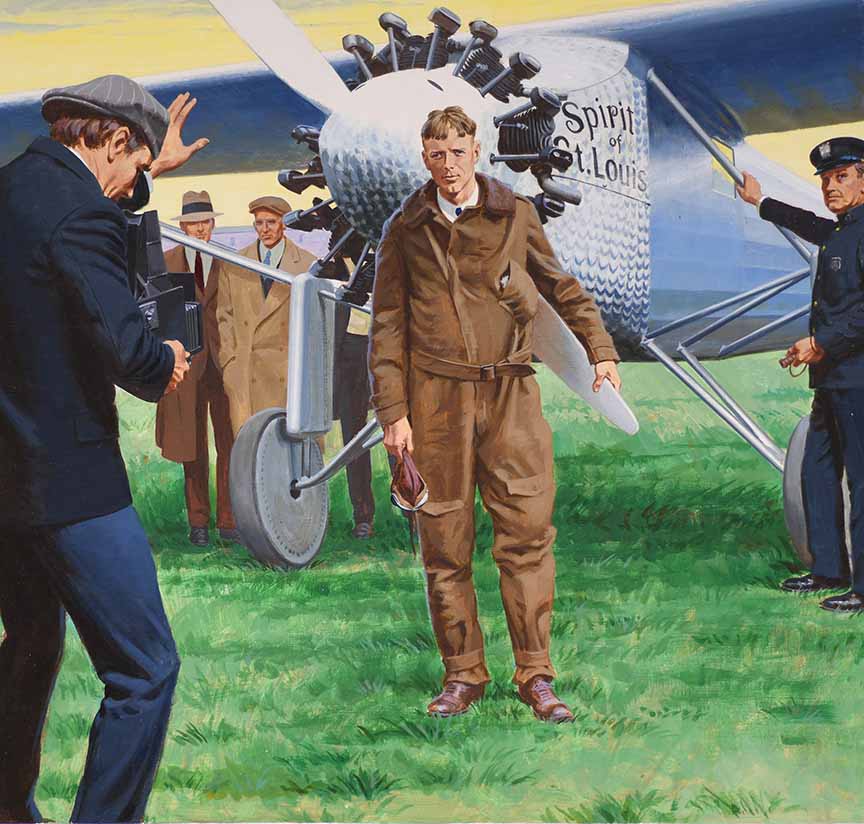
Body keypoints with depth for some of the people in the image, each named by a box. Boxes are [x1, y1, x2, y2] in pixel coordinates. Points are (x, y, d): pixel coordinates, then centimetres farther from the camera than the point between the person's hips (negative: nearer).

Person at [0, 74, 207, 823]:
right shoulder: (78, 215, -18)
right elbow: (128, 351, -25)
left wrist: (154, 170, 37)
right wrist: (166, 364, -4)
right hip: (66, 479, -10)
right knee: (144, 670, -4)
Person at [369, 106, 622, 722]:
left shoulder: (516, 215, 7)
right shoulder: (406, 230, 6)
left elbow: (562, 287, 21)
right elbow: (388, 326, 8)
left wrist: (601, 349, 13)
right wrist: (393, 412, 1)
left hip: (510, 394, 0)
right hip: (436, 400, 0)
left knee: (528, 534, -4)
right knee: (445, 545, 3)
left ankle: (536, 676, 4)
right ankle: (463, 676, 14)